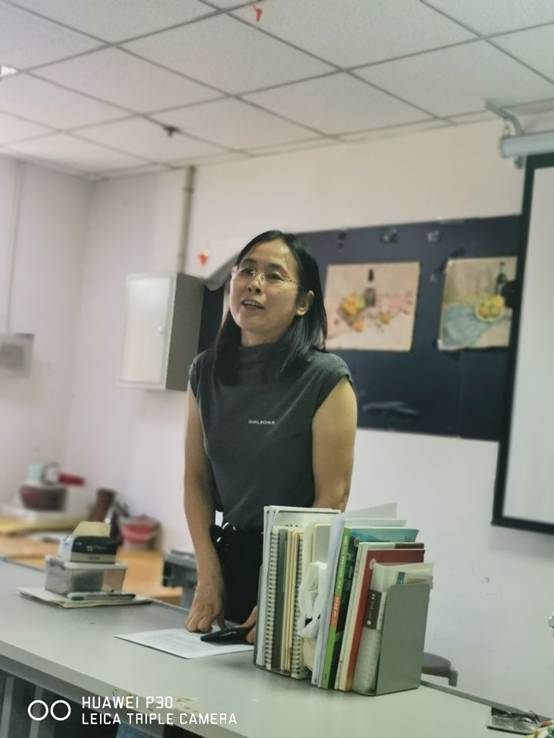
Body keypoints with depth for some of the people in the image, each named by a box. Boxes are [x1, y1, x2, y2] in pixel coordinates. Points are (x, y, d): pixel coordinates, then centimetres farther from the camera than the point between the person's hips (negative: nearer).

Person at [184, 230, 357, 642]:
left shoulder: (327, 380, -15)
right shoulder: (206, 372, 0)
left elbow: (331, 499, -15)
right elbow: (196, 479, 4)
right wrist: (208, 575, -4)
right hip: (227, 553, 5)